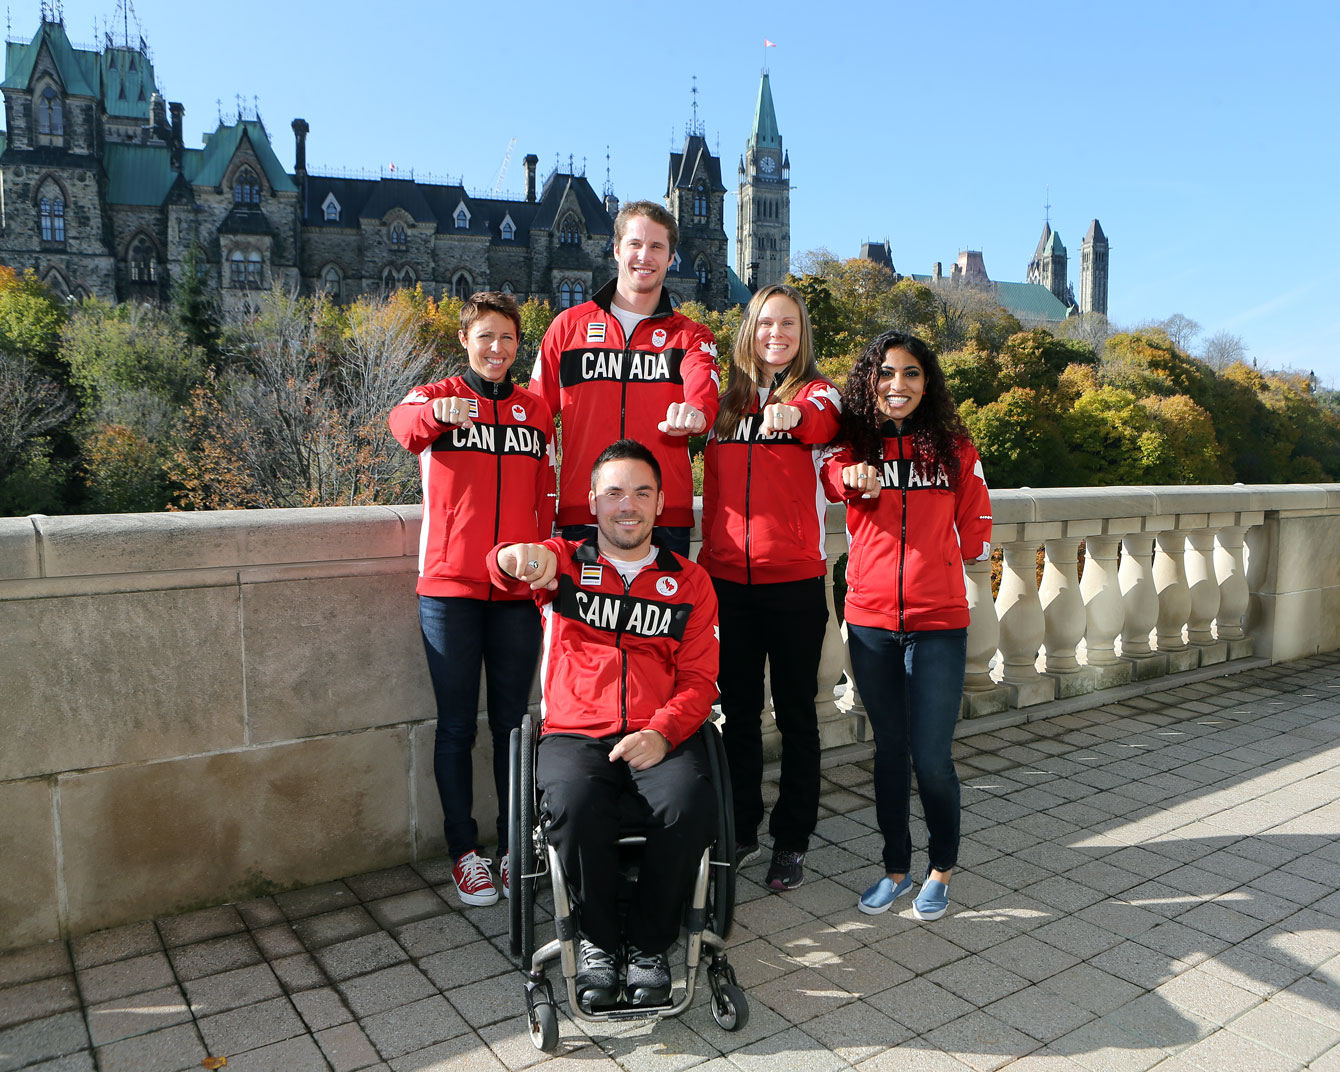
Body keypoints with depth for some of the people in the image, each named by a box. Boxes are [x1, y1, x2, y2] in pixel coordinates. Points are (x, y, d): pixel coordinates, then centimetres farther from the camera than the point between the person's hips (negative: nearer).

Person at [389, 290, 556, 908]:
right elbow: (403, 423, -20)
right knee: (457, 724, 4)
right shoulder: (436, 397, 4)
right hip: (450, 586, -2)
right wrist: (437, 413, -42)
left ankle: (514, 846, 19)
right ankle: (464, 851, 16)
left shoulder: (538, 411, 13)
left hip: (517, 587, 2)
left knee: (512, 720, 8)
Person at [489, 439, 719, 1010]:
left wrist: (662, 732, -13)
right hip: (575, 733, -1)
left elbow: (699, 678, 8)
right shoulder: (564, 562, 12)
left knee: (691, 804, -30)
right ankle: (599, 939, -5)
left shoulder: (689, 581, 15)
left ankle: (649, 943, -4)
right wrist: (518, 557, -38)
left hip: (662, 737, 1)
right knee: (575, 804, -33)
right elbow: (502, 568, -12)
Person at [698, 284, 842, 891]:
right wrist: (706, 554, 9)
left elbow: (822, 424, -24)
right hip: (727, 576, 3)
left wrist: (795, 414, -43)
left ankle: (791, 841, 20)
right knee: (738, 709, 12)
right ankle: (741, 831, 27)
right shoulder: (727, 396, 11)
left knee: (795, 713, 6)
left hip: (795, 578, -3)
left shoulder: (815, 392, 0)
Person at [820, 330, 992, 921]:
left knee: (931, 758, 0)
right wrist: (853, 476, -42)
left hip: (938, 623, -1)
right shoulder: (851, 445, 2)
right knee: (889, 749, 13)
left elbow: (975, 535, 9)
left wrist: (931, 561, 4)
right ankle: (897, 868, 30)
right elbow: (835, 477, -23)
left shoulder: (954, 448, 2)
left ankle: (942, 868, 25)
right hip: (870, 621, 2)